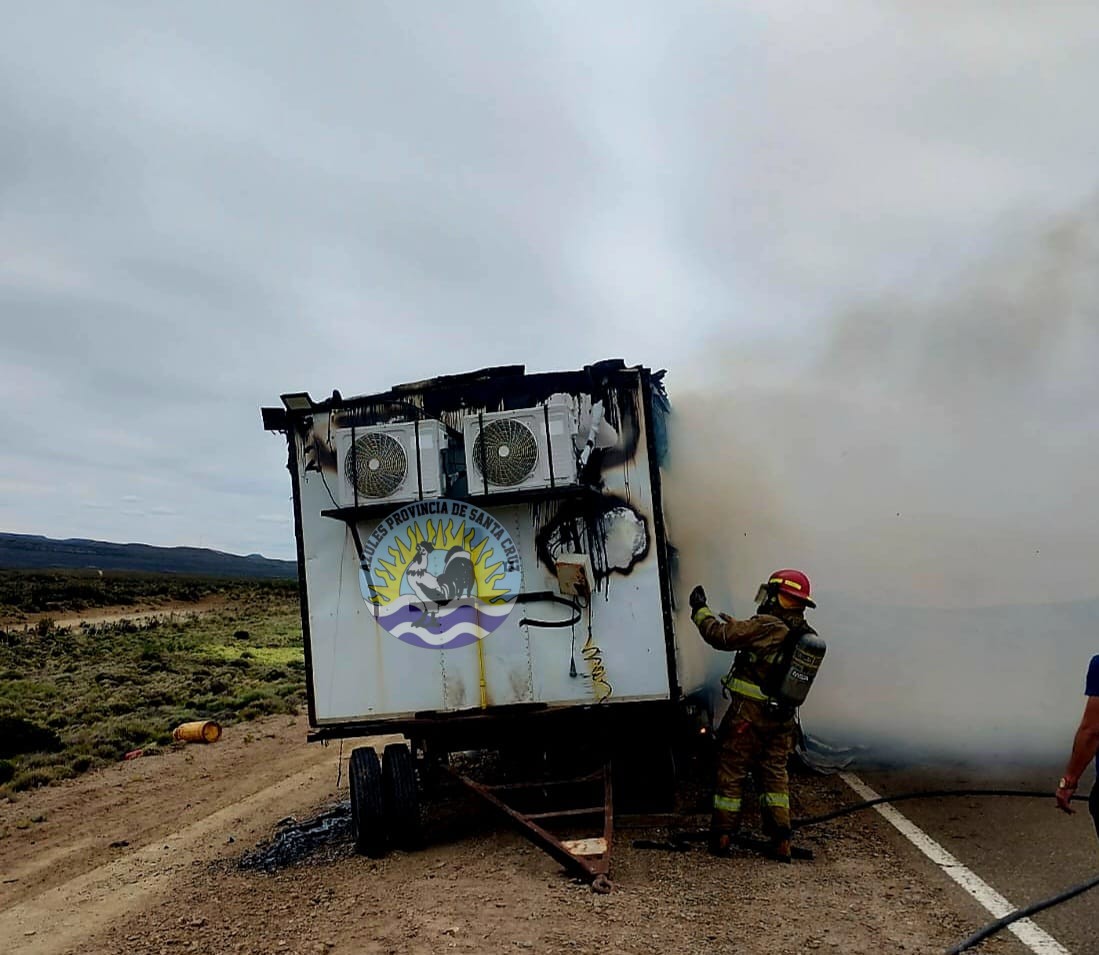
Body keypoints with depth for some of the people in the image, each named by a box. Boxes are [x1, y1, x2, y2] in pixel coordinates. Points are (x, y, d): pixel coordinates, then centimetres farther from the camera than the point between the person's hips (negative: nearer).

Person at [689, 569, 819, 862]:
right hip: (782, 719, 6)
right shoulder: (807, 637, 5)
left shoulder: (767, 627, -19)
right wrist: (733, 623, 18)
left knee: (731, 773, 7)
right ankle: (781, 841, 15)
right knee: (775, 775, 16)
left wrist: (700, 610, -3)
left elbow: (721, 636, -18)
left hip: (747, 714, -6)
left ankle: (722, 837, 15)